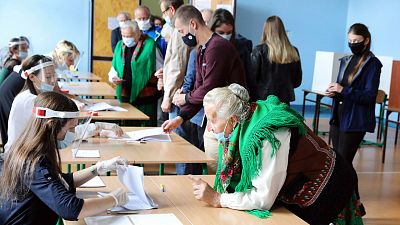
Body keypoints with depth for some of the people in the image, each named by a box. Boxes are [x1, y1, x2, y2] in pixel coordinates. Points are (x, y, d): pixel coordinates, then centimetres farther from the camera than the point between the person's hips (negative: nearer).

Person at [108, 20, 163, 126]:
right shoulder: (120, 45, 9)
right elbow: (114, 68, 17)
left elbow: (161, 69, -1)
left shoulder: (149, 45, -7)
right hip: (125, 96, 5)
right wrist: (113, 77, -3)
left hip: (145, 97, -5)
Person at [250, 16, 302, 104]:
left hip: (262, 99, -3)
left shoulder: (259, 50, -11)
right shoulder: (293, 52, 0)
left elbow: (252, 77, -7)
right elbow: (297, 81, 8)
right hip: (284, 99, 3)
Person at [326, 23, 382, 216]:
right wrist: (333, 91, -3)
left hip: (355, 121, -7)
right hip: (339, 116, 7)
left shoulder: (372, 64, -9)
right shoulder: (346, 61, 13)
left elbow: (369, 96, -14)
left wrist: (344, 90, -24)